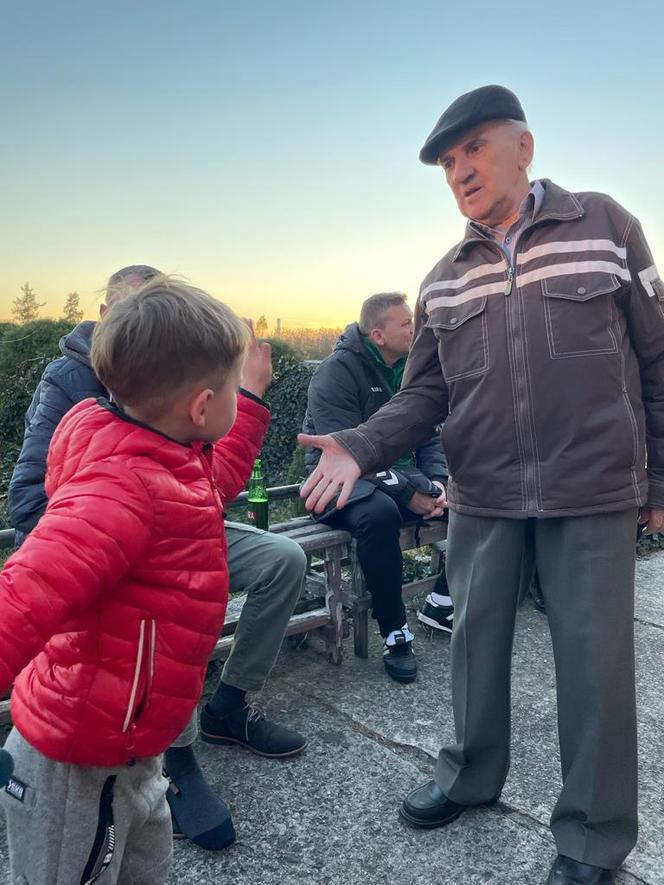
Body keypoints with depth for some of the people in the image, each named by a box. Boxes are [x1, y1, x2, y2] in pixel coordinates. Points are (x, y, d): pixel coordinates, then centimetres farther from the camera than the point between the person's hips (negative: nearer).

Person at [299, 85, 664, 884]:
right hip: (481, 496, 4)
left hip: (593, 491, -3)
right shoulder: (444, 280, 9)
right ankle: (471, 774, 38)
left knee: (593, 657, 5)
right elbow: (425, 393, 4)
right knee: (475, 638, 14)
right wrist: (359, 447, -13)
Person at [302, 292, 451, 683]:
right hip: (346, 481, -7)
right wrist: (408, 493, -25)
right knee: (380, 512, -38)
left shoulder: (410, 368, 8)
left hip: (404, 475, 7)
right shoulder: (338, 371, -14)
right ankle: (395, 633, -21)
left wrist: (437, 481, -12)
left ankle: (441, 602, 7)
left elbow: (429, 437, 9)